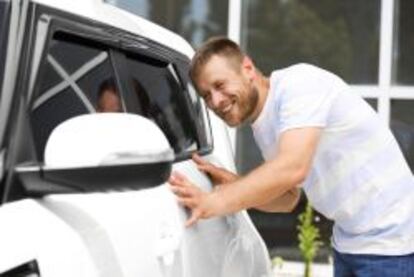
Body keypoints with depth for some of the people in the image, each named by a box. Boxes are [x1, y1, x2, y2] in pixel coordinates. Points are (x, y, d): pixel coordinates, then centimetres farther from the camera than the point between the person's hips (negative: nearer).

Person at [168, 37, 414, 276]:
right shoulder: (262, 127, 7)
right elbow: (288, 197, 14)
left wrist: (214, 202, -29)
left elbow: (292, 169, -31)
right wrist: (235, 185, -3)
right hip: (350, 242, 8)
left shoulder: (300, 83, -19)